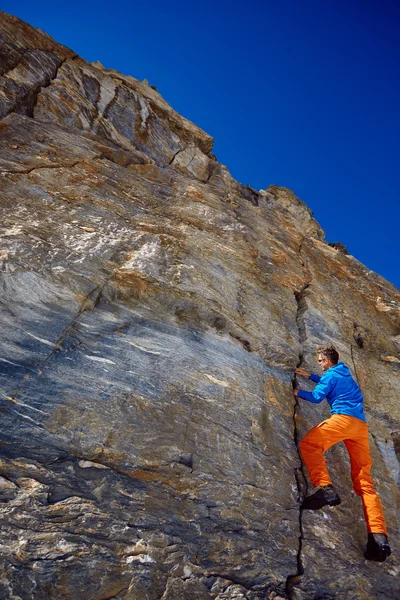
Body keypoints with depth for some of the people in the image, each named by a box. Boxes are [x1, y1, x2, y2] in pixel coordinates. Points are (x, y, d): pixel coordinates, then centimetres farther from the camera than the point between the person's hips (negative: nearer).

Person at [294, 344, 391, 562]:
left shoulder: (331, 374, 6)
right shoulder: (344, 374, 30)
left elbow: (316, 397, 4)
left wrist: (298, 392, 20)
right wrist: (309, 376, 52)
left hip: (343, 418, -8)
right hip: (361, 425, 8)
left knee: (308, 444, -10)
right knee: (364, 481, 2)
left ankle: (325, 488, -31)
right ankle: (379, 537, -9)